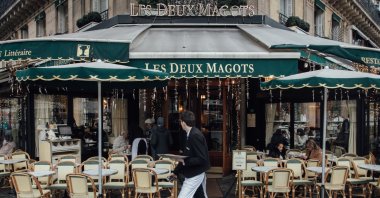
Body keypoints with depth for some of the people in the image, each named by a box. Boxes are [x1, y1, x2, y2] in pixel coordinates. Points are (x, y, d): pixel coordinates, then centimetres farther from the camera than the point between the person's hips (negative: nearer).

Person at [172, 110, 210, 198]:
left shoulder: (195, 135, -21)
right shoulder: (191, 134, 7)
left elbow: (202, 159, -23)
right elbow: (187, 156, 14)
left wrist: (185, 161, -27)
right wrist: (176, 171, 16)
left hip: (194, 175, -10)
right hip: (196, 173, 10)